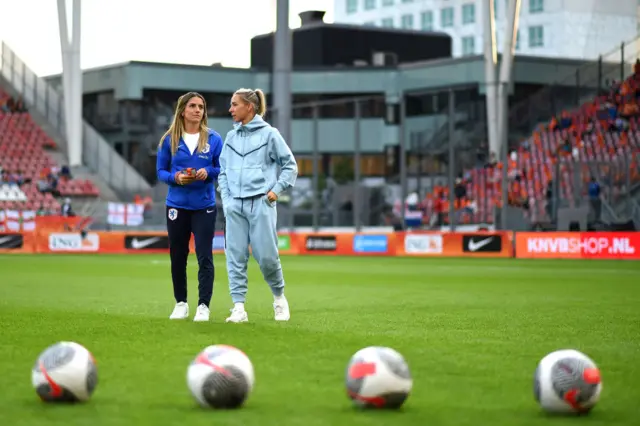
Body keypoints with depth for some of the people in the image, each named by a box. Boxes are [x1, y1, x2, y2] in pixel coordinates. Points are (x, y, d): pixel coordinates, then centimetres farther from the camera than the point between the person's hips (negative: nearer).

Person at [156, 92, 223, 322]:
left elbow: (223, 169, 4)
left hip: (204, 206, -1)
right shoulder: (169, 140, 1)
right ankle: (180, 303, 22)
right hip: (177, 205, 1)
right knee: (177, 257, 9)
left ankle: (203, 305, -2)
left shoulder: (214, 139, 0)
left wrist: (208, 172, -16)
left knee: (204, 256, -6)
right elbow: (160, 171, 5)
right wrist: (175, 177, -15)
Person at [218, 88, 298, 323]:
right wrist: (225, 198, 5)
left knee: (266, 256, -5)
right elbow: (223, 171, 17)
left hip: (260, 203, -4)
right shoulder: (230, 137, 12)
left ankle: (279, 297, 20)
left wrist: (276, 190, -5)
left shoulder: (269, 134, 0)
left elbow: (290, 165, 4)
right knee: (235, 257, -2)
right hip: (235, 205, 4)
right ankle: (239, 308, 0)